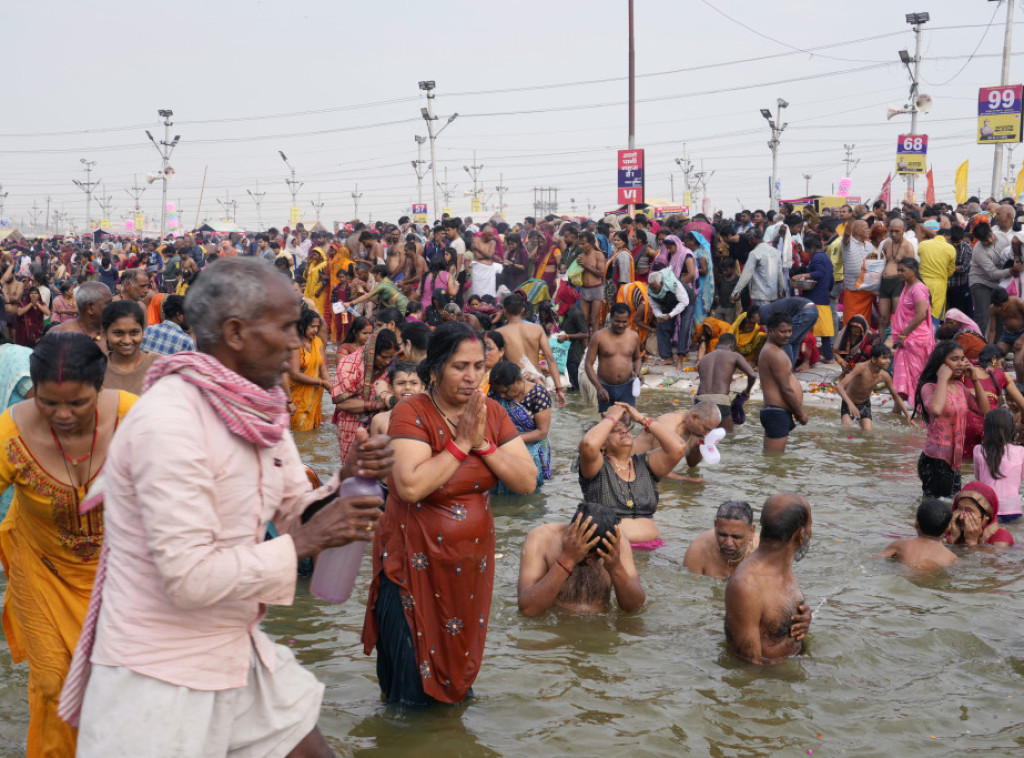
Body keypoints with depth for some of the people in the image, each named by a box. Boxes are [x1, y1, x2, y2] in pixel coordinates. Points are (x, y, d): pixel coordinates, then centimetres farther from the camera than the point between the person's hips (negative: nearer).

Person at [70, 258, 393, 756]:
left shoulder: (256, 409, 2)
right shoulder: (169, 421, -25)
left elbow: (294, 509, 9)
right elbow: (190, 578, -28)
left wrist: (346, 482, -11)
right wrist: (306, 541, -22)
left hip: (238, 652, 8)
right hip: (161, 674, -8)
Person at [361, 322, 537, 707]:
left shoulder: (491, 413, 2)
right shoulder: (411, 413, -15)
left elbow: (527, 481, -5)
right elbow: (411, 486, -29)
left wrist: (483, 444, -16)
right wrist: (462, 443, -23)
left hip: (471, 566, 5)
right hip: (416, 567, -5)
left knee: (458, 674, 20)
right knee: (412, 693, 4)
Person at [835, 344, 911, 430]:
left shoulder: (884, 376, -17)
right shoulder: (862, 368, -32)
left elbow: (896, 396, 1)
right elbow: (839, 387, -38)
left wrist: (908, 416, -4)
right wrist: (850, 404, -53)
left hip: (865, 404, 3)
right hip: (849, 402, -3)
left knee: (868, 430, -14)